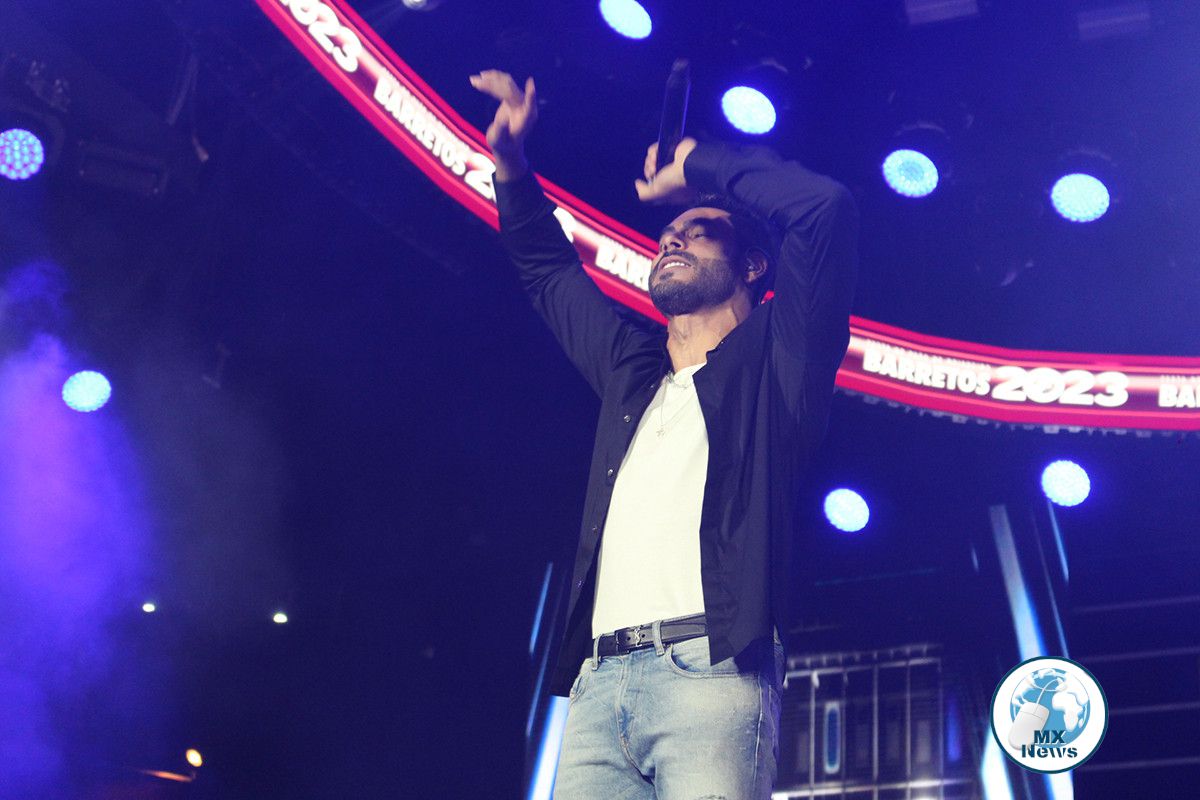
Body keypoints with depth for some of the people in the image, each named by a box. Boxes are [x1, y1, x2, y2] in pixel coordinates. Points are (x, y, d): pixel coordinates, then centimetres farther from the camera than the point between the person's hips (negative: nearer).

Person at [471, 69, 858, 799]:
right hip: (600, 683, 5)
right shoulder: (632, 369, 28)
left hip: (710, 672, -5)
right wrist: (510, 158, 32)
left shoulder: (769, 359, 13)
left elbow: (825, 208, 1)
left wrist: (695, 168, 13)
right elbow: (549, 270, 42)